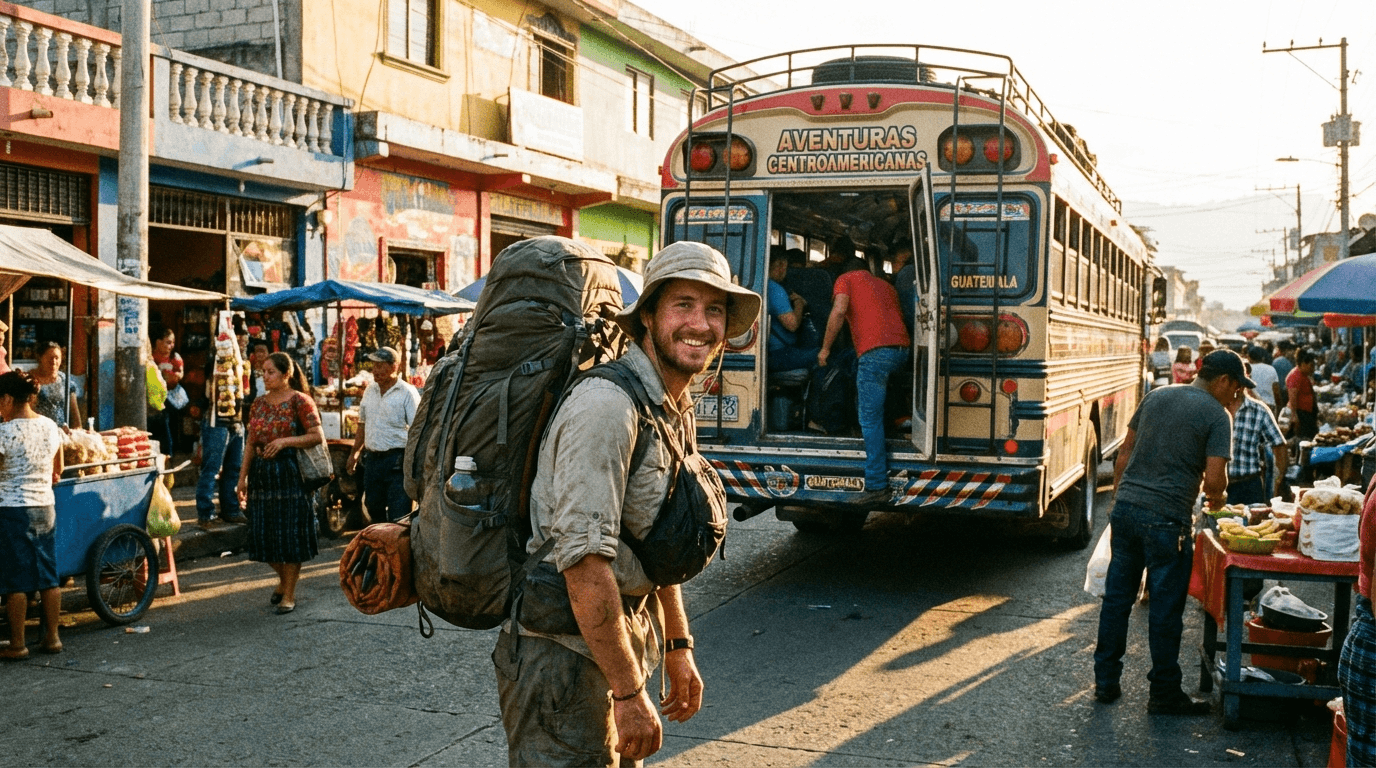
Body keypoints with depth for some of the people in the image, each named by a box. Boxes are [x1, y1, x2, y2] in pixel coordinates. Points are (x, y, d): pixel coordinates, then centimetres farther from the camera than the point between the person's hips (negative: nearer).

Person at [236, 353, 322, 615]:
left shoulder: (299, 401, -5)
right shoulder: (259, 403, 12)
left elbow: (317, 435, -10)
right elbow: (250, 442, 13)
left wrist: (285, 441, -19)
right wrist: (242, 477, 9)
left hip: (289, 473, -6)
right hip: (261, 473, 6)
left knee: (290, 533, -2)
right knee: (264, 533, 7)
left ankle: (289, 593, 8)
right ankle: (283, 579, 31)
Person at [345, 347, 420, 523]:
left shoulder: (407, 393, -8)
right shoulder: (370, 390, 12)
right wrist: (354, 453, 20)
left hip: (397, 460, -7)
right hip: (372, 459, 7)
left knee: (398, 517, -8)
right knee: (373, 508, 16)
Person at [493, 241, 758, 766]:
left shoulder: (677, 413, 9)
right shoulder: (607, 406, -22)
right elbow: (584, 561, -26)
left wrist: (678, 646, 18)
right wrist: (630, 692, -23)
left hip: (621, 643, 9)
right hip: (564, 657, -9)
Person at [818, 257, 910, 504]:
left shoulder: (846, 279, 13)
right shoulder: (885, 284, 31)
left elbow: (839, 310, -5)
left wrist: (826, 347, 1)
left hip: (876, 351, -7)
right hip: (901, 348, 7)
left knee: (870, 418, -7)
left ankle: (877, 486, -11)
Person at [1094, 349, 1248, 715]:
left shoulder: (1156, 396, 12)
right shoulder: (1216, 415, -4)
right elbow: (1215, 480, -11)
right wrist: (1216, 498, 11)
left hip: (1126, 507, 6)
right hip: (1166, 519, -6)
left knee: (1116, 597, 12)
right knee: (1165, 608, 5)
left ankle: (1106, 682, 21)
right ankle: (1164, 694, 14)